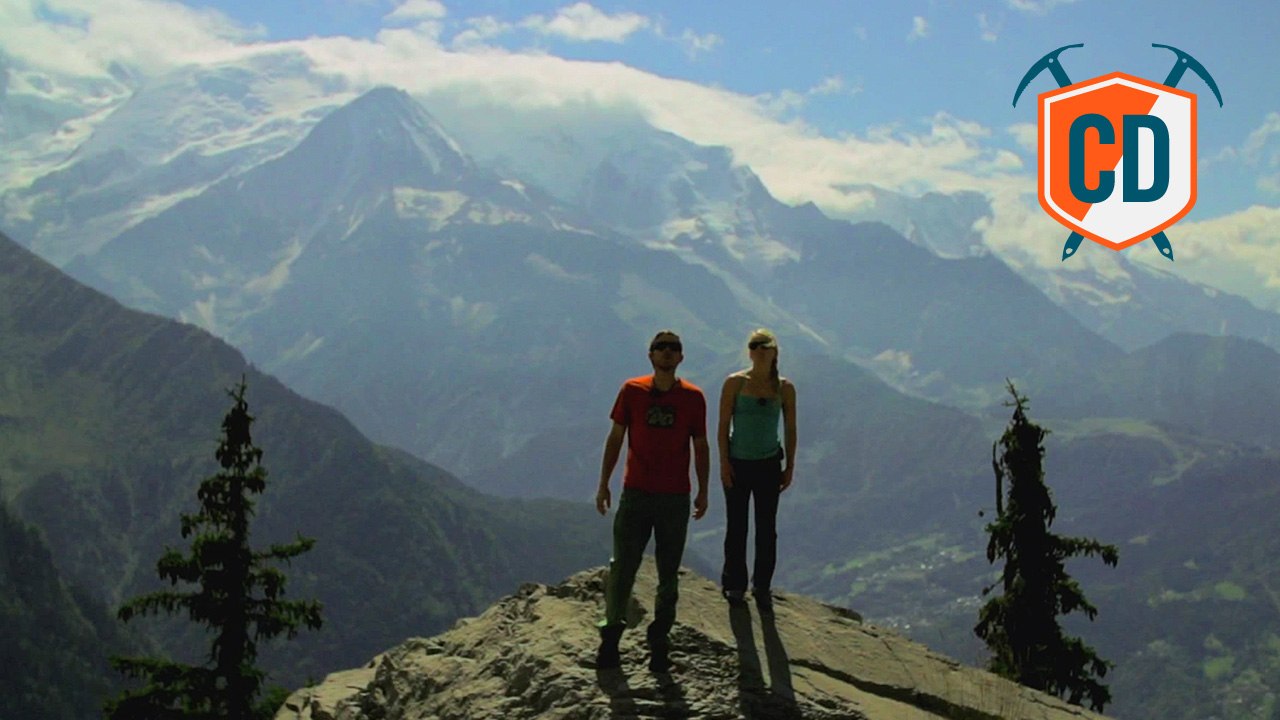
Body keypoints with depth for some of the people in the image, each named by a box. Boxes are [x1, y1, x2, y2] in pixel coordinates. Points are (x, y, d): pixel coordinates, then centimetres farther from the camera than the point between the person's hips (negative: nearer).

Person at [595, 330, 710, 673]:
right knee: (622, 567, -1)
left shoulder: (693, 397, 0)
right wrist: (603, 483, 4)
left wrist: (703, 491, 5)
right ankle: (610, 637, 12)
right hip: (636, 493, -1)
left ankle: (658, 643, 17)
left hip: (676, 498, 1)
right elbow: (615, 438, 5)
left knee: (669, 574, 7)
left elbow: (700, 447, 7)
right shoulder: (632, 391, 0)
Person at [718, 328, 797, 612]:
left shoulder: (784, 388, 0)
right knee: (737, 527, 6)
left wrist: (790, 466, 4)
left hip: (769, 464, 1)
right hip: (738, 463, -1)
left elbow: (790, 429, 6)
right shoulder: (735, 383, -5)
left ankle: (762, 587, 18)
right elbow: (723, 425, -4)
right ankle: (734, 584, 21)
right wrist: (724, 462, -9)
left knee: (767, 529, 5)